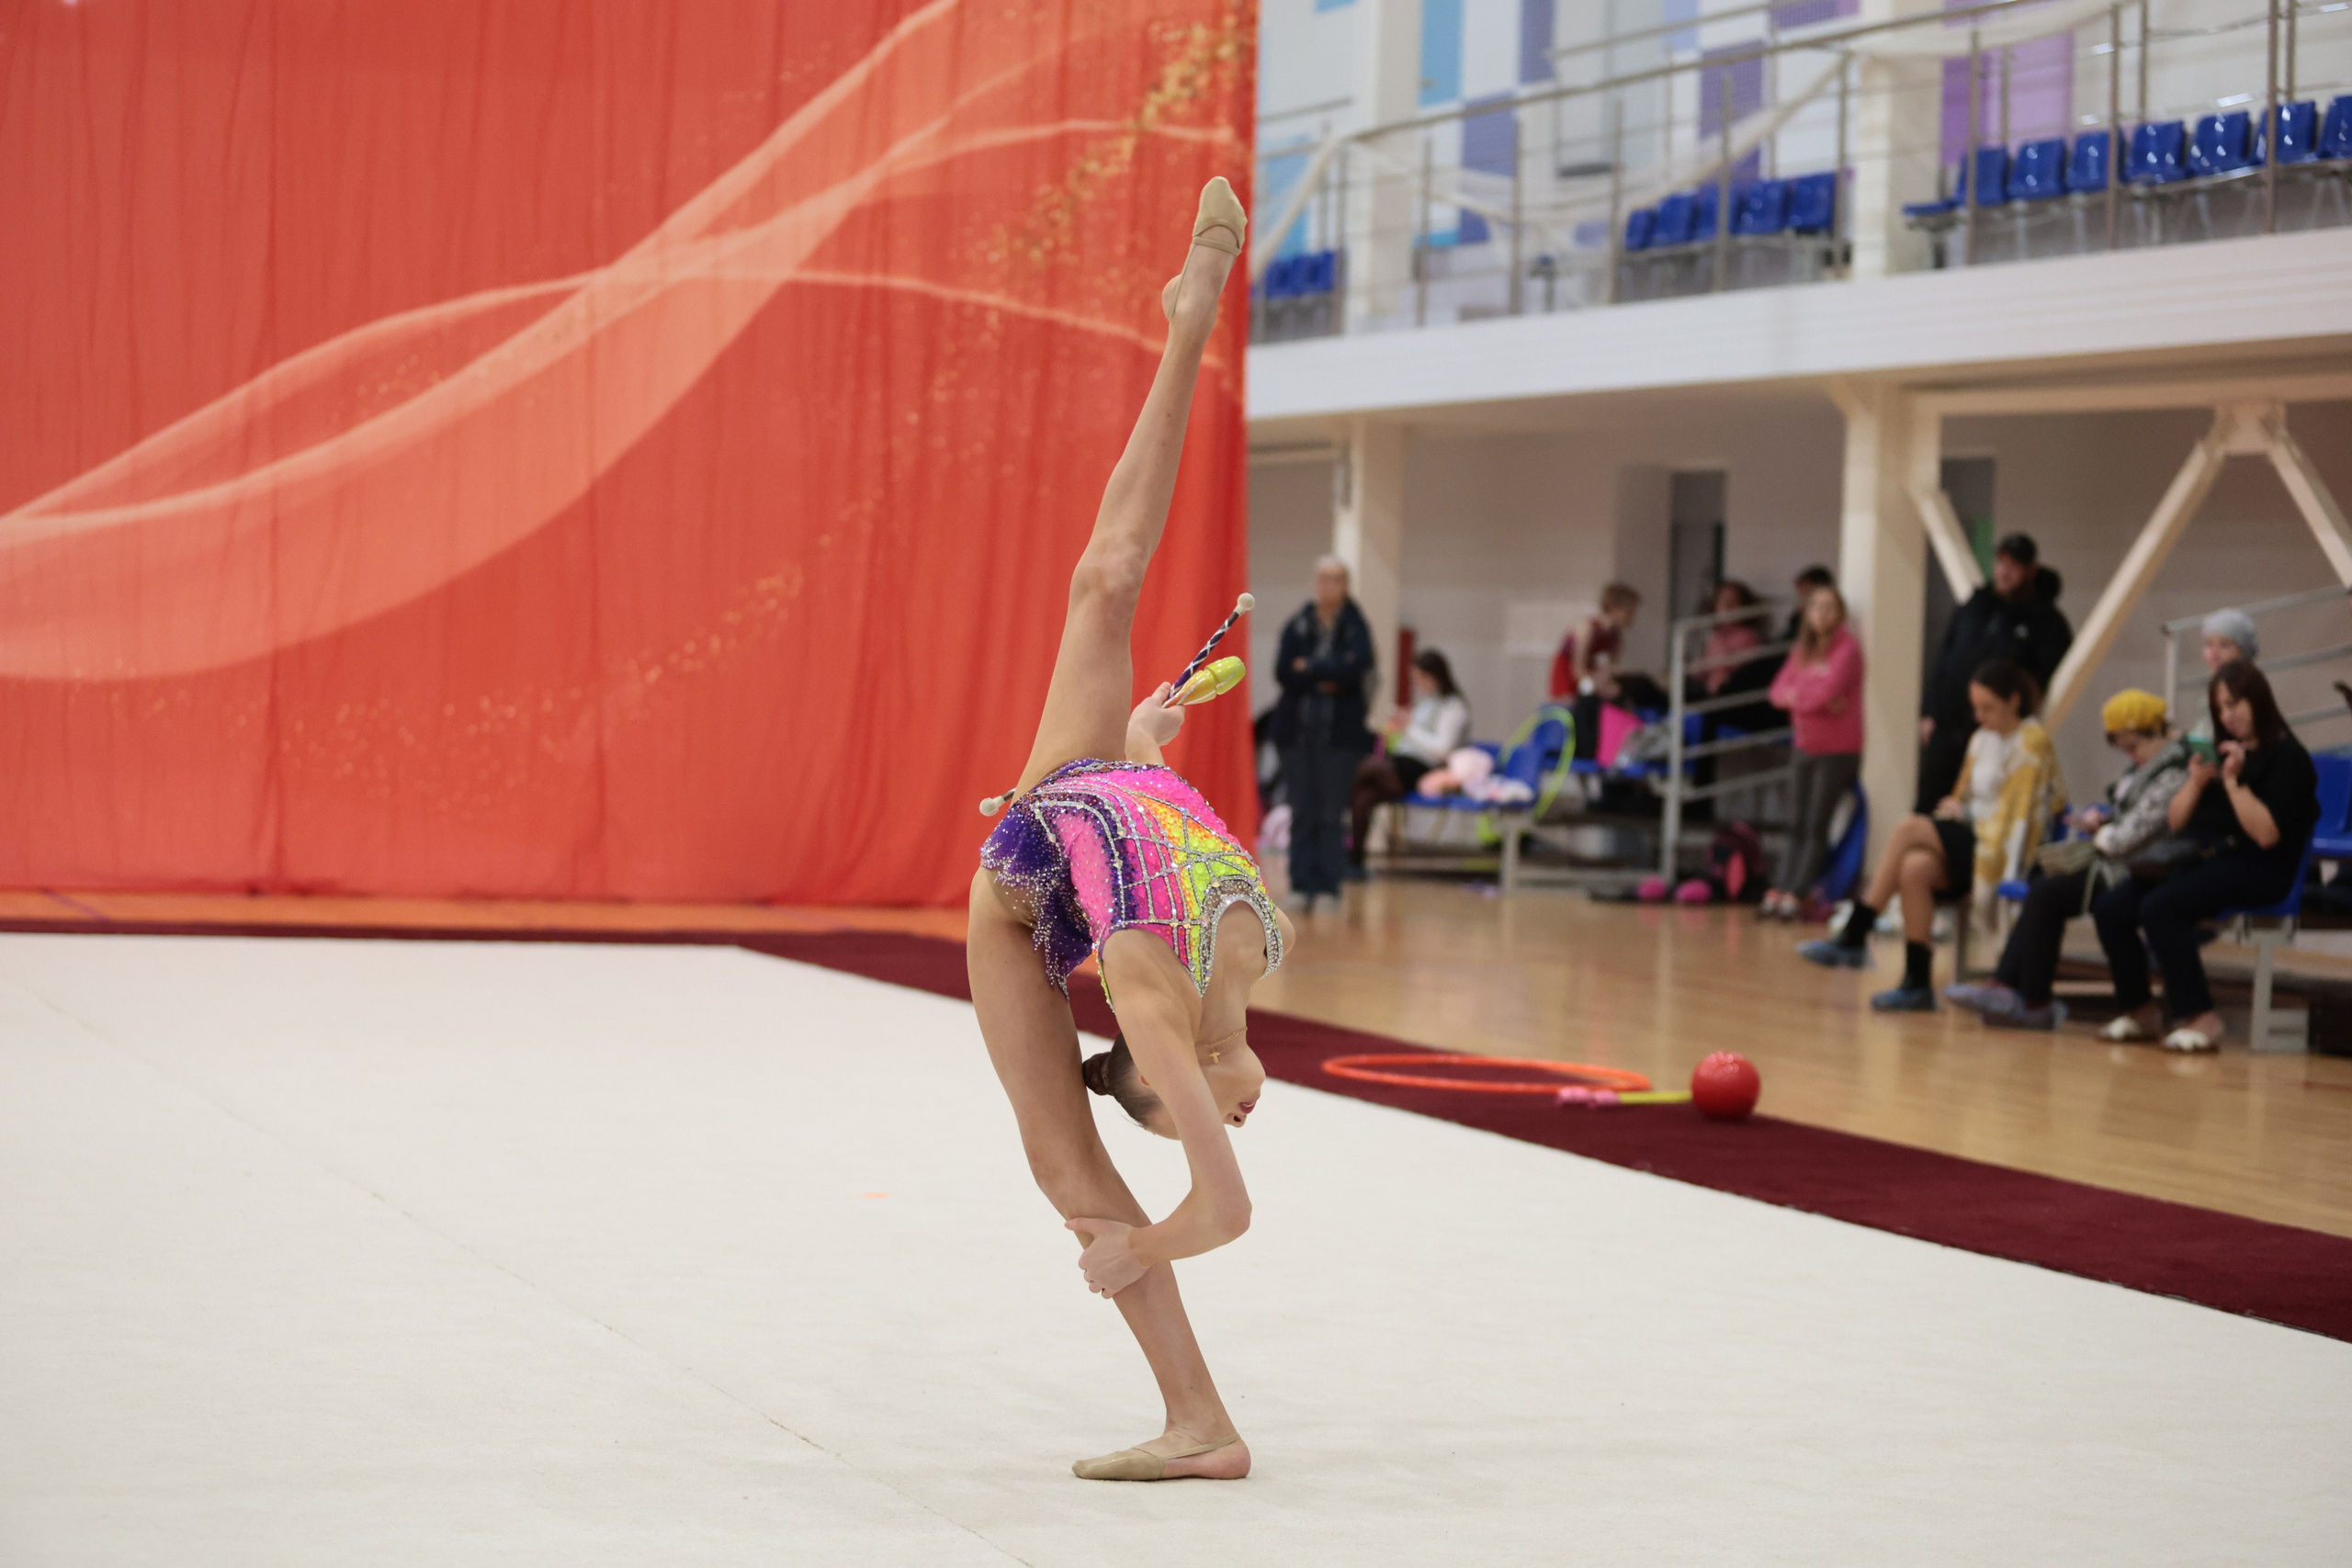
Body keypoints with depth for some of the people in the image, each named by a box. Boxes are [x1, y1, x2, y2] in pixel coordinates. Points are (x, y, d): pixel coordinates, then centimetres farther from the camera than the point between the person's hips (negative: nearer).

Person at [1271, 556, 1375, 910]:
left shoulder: (1356, 627, 1)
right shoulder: (1296, 626, 6)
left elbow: (1356, 669, -14)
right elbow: (1282, 671, -4)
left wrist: (1309, 669, -8)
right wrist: (1326, 679, -12)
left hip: (1340, 732, -2)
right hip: (1298, 730, 2)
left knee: (1332, 814, -3)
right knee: (1302, 812, 3)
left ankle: (1328, 886, 0)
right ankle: (1302, 885, 6)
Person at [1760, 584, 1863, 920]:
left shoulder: (1847, 649, -11)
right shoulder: (1803, 650, 9)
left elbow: (1826, 692, -21)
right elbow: (1778, 690, 2)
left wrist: (1794, 695, -5)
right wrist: (1807, 697, -17)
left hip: (1838, 751, -7)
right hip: (1805, 747, 7)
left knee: (1816, 827, -5)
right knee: (1797, 826, 6)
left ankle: (1795, 896, -7)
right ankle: (1778, 892, 4)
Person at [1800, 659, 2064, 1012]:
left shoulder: (2032, 741, -5)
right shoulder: (1982, 739, 19)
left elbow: (2018, 811, -12)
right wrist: (1956, 807, 1)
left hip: (1997, 852, -7)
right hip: (1967, 847, 7)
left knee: (1909, 828, -25)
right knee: (1914, 867, -25)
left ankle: (1854, 936, -20)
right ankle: (1917, 983, -26)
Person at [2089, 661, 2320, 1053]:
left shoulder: (2288, 757, -3)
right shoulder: (2221, 752, 20)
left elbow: (2267, 834, -15)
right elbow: (2175, 822, 21)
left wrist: (2233, 782, -16)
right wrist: (2195, 783, 4)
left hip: (2254, 869, -8)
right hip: (2197, 858, 8)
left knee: (2160, 908, -32)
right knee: (2110, 909, -14)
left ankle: (2201, 1020, -28)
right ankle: (2140, 1011, -1)